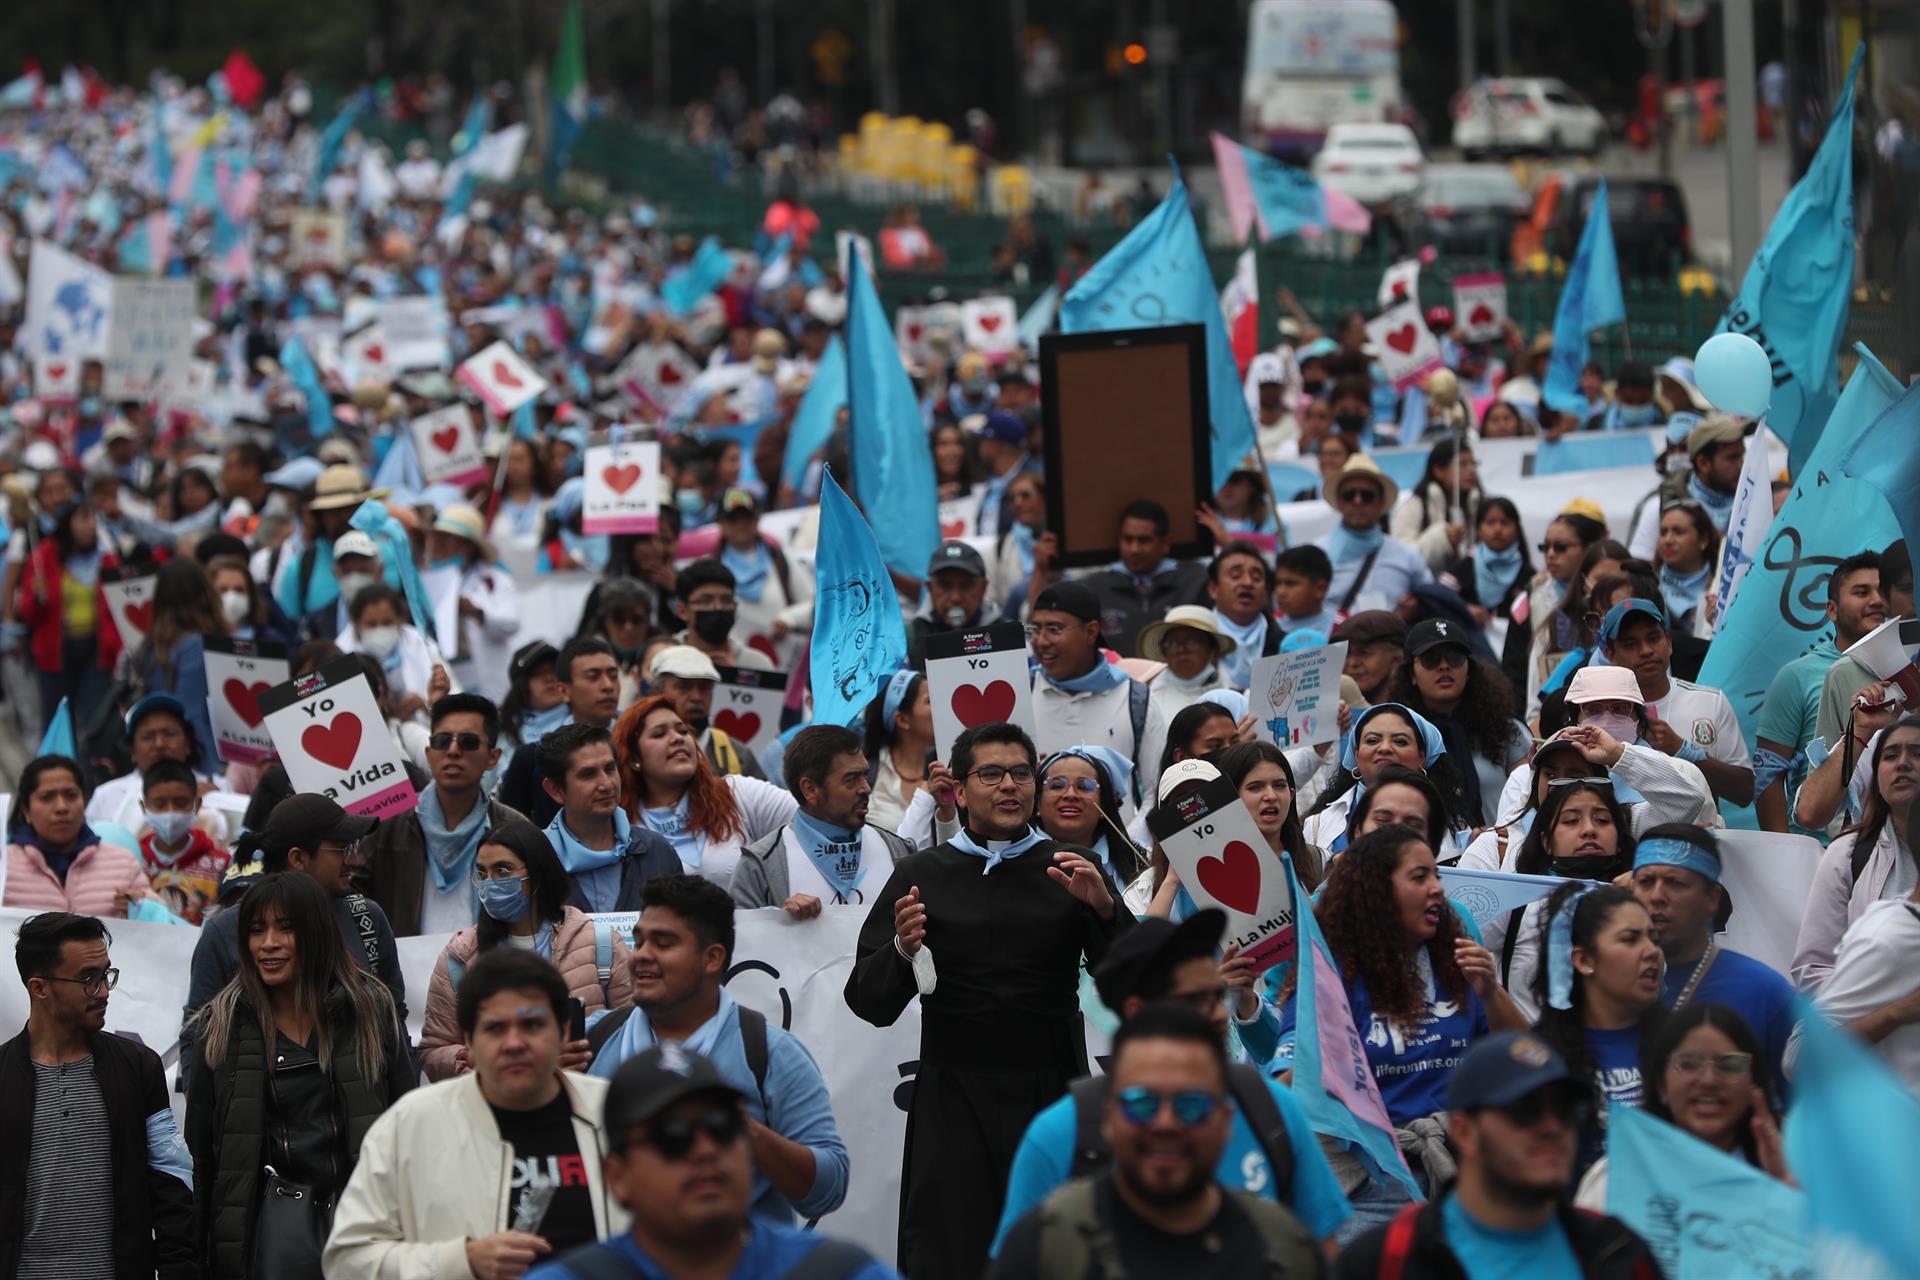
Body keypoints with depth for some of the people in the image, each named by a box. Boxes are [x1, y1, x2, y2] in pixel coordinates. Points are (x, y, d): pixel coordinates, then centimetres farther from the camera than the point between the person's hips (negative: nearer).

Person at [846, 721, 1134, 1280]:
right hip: (954, 1102, 0)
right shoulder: (921, 876, 7)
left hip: (1052, 1096, 1)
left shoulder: (1071, 872, 8)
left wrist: (1104, 909, -16)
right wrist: (902, 950, -17)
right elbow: (869, 1001, 3)